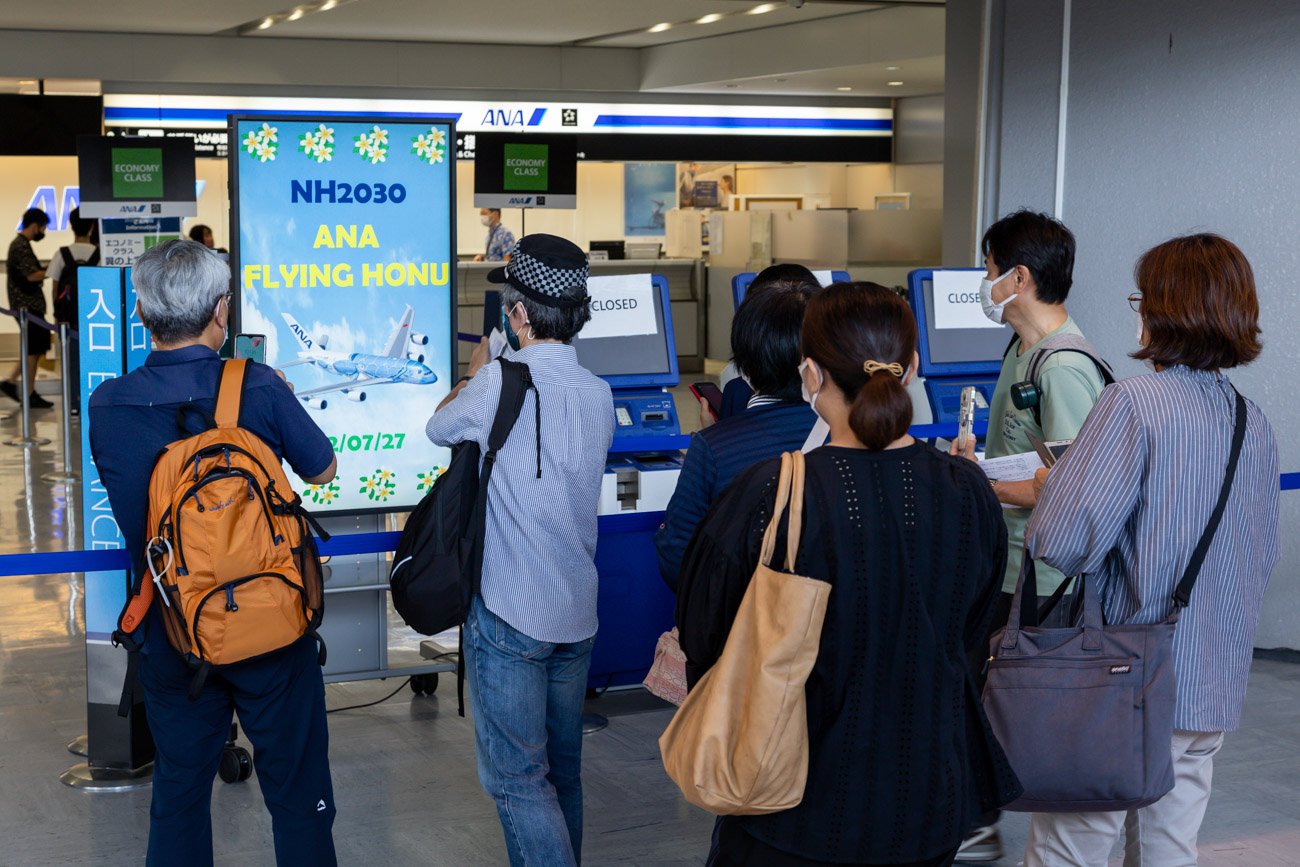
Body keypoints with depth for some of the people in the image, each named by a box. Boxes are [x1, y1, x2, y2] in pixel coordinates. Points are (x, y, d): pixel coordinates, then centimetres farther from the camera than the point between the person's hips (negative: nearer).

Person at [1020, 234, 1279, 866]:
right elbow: (1264, 556, 16)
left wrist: (1051, 480, -4)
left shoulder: (1135, 404, -16)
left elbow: (1061, 541, -24)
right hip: (1214, 691, 7)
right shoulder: (1255, 425, 6)